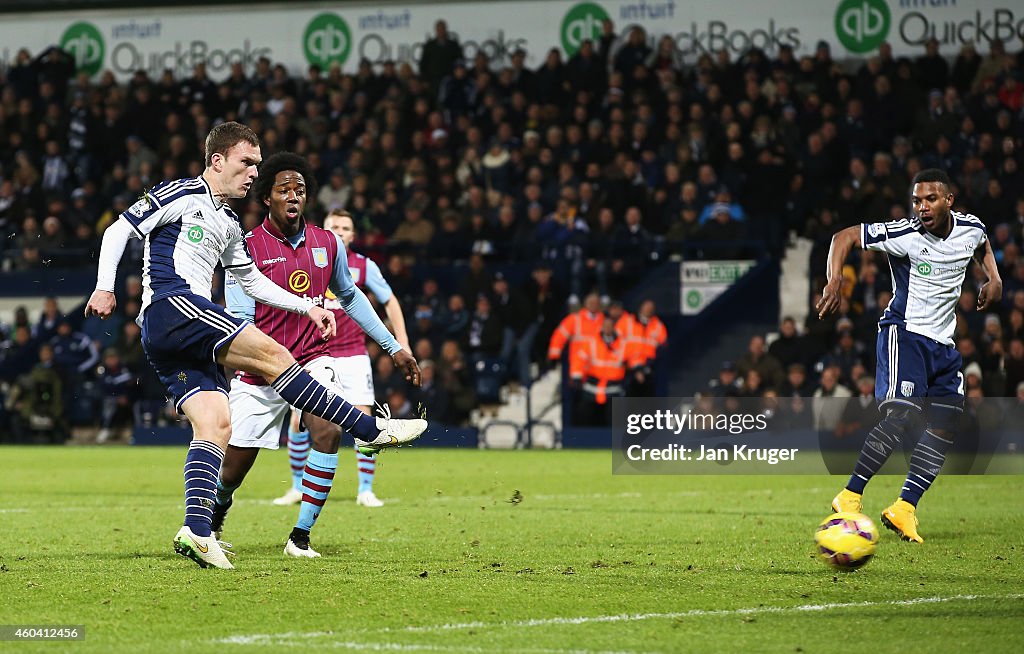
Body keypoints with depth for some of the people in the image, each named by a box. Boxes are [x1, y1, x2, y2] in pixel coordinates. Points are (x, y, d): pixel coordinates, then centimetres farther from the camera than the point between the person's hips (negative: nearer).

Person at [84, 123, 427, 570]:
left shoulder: (228, 225, 26)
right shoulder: (180, 196, 1)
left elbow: (253, 281, 34)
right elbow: (120, 229, -2)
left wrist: (307, 307, 24)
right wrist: (105, 289, -12)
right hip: (170, 306, -9)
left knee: (215, 424, -5)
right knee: (271, 354, -14)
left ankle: (196, 531, -15)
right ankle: (370, 430, -15)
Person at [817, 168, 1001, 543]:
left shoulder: (971, 228, 0)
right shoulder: (904, 234, -17)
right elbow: (844, 237, -13)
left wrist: (994, 279, 10)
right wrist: (834, 282, -27)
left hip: (943, 343, 7)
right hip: (904, 332, -7)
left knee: (945, 426, 1)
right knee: (902, 416, -22)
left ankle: (905, 507, 6)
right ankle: (850, 497, -15)